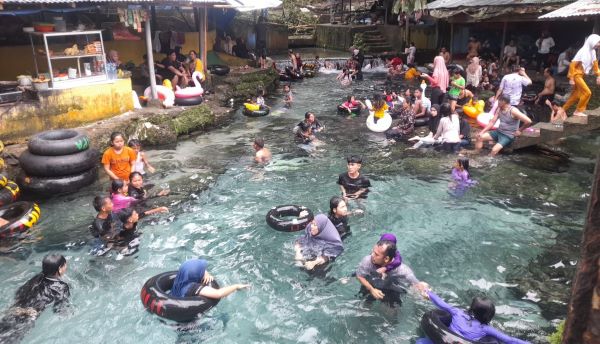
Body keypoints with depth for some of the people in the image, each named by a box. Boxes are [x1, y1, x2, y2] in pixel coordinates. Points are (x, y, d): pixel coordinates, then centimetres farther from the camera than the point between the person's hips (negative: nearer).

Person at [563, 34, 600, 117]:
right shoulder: (583, 52, -21)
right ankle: (578, 111, 2)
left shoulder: (592, 51, 3)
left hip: (581, 75, 9)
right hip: (576, 74, -9)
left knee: (576, 95, 13)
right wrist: (571, 78, -21)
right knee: (587, 92, -10)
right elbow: (572, 64, -21)